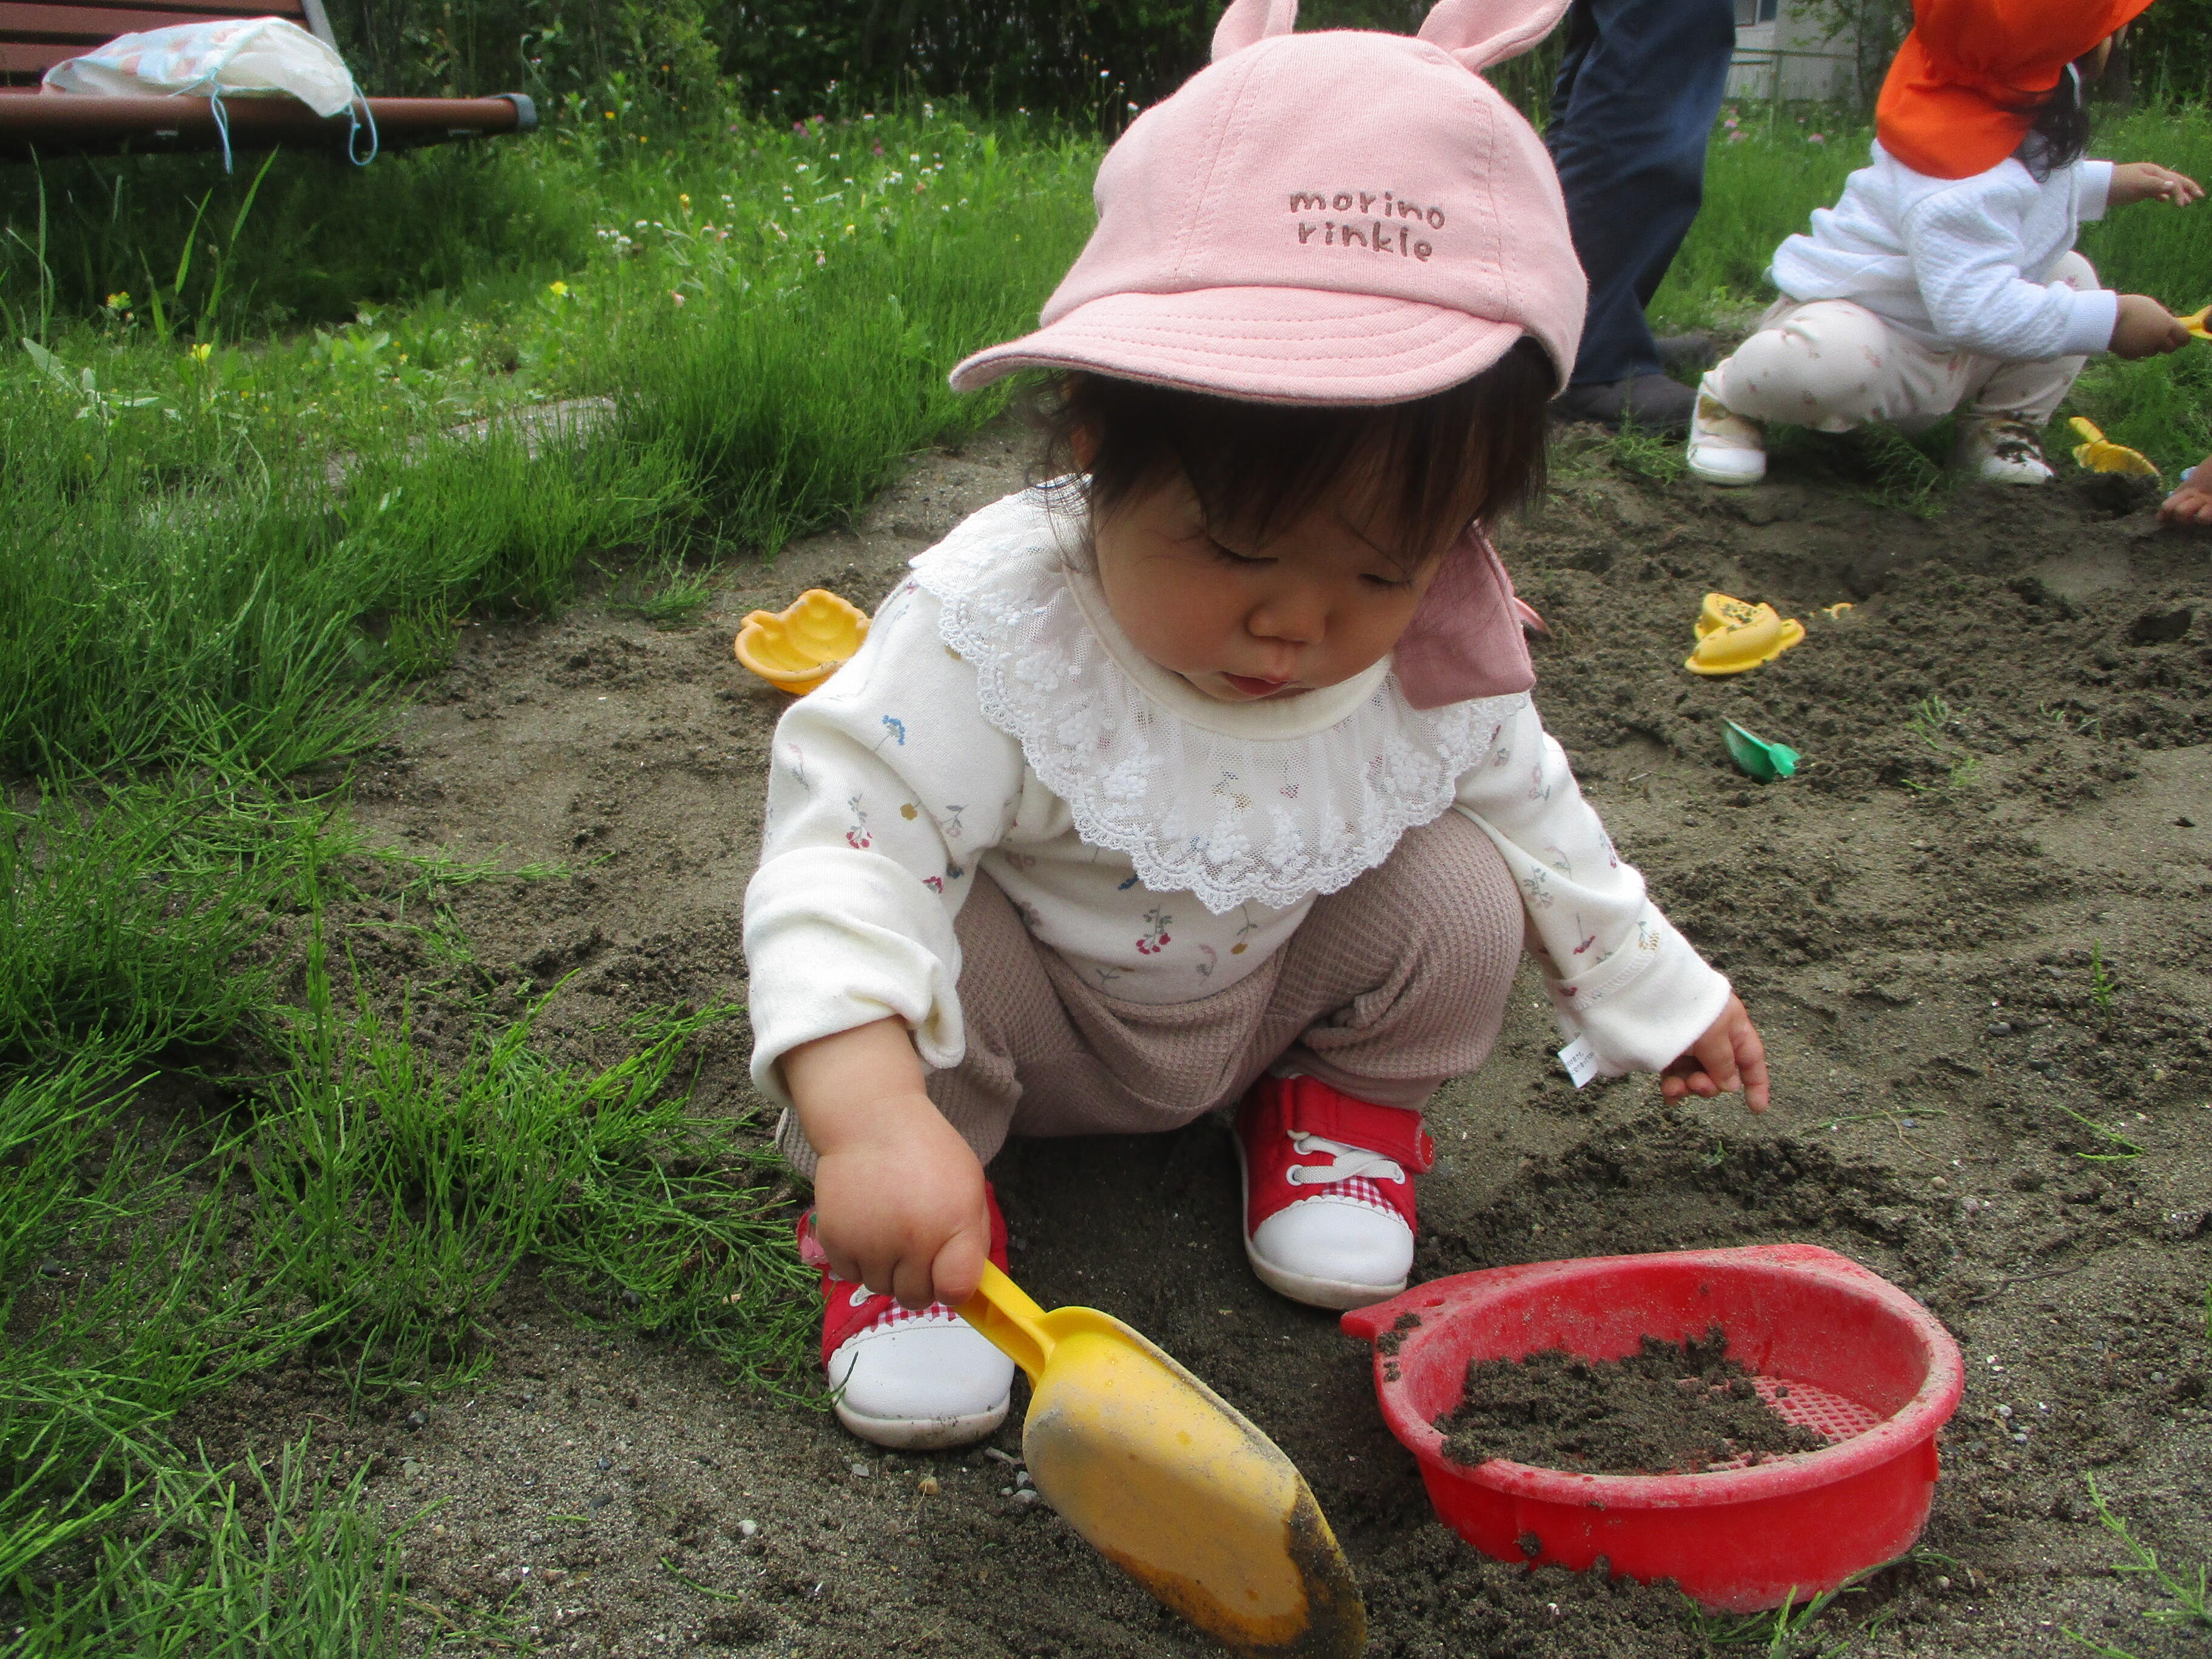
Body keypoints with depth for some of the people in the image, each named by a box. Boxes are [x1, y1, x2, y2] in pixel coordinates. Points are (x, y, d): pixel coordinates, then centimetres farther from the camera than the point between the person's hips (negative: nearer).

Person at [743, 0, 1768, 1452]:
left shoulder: (1439, 663, -20)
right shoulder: (995, 624, -36)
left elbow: (1531, 813, 1)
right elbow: (844, 841, -41)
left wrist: (1658, 992, 12)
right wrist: (868, 1114, -57)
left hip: (1268, 995, 4)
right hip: (1034, 1022, -3)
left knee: (1459, 893, -17)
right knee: (932, 949, -33)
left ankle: (1343, 1101, 11)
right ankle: (922, 1211, -5)